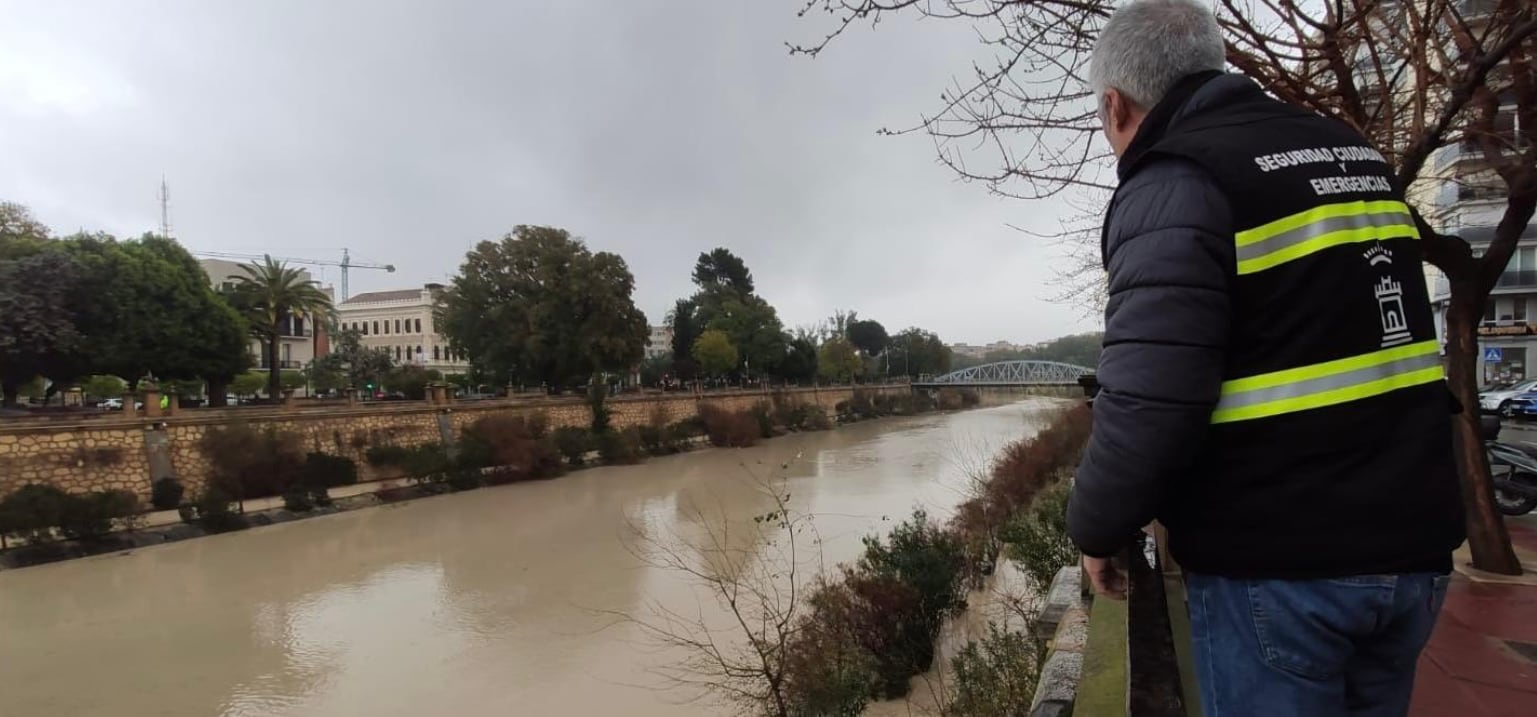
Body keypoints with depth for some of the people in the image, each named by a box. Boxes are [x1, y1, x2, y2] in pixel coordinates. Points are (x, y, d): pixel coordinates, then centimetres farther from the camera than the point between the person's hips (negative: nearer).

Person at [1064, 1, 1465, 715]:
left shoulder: (1170, 185, -15)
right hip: (1410, 542, 8)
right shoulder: (1353, 154, 11)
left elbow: (1147, 404, -23)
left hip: (1275, 561, -8)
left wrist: (1096, 526, -6)